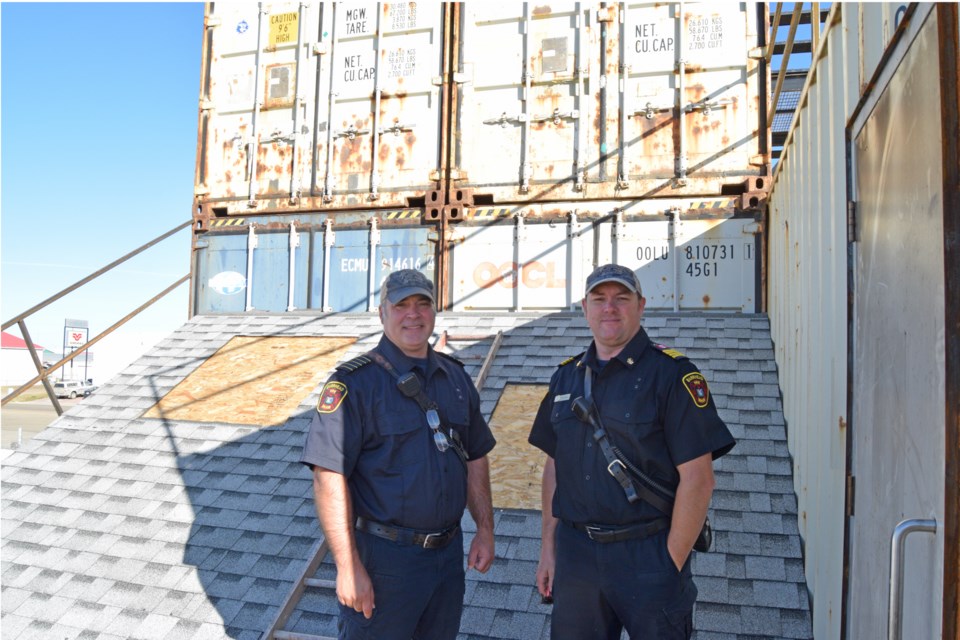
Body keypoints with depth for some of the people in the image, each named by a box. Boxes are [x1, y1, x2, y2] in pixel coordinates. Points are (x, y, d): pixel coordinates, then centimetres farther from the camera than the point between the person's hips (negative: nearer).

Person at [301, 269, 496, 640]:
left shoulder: (456, 378, 6)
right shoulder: (355, 383, -14)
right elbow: (329, 477, -18)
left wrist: (485, 529, 8)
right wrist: (348, 566, -20)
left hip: (449, 552, 6)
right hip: (384, 555, -6)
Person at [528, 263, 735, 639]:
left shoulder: (671, 374, -8)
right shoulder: (566, 377, 8)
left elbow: (697, 478, -12)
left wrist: (672, 564, -12)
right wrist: (549, 548, 9)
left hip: (647, 553, -4)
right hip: (575, 552, 5)